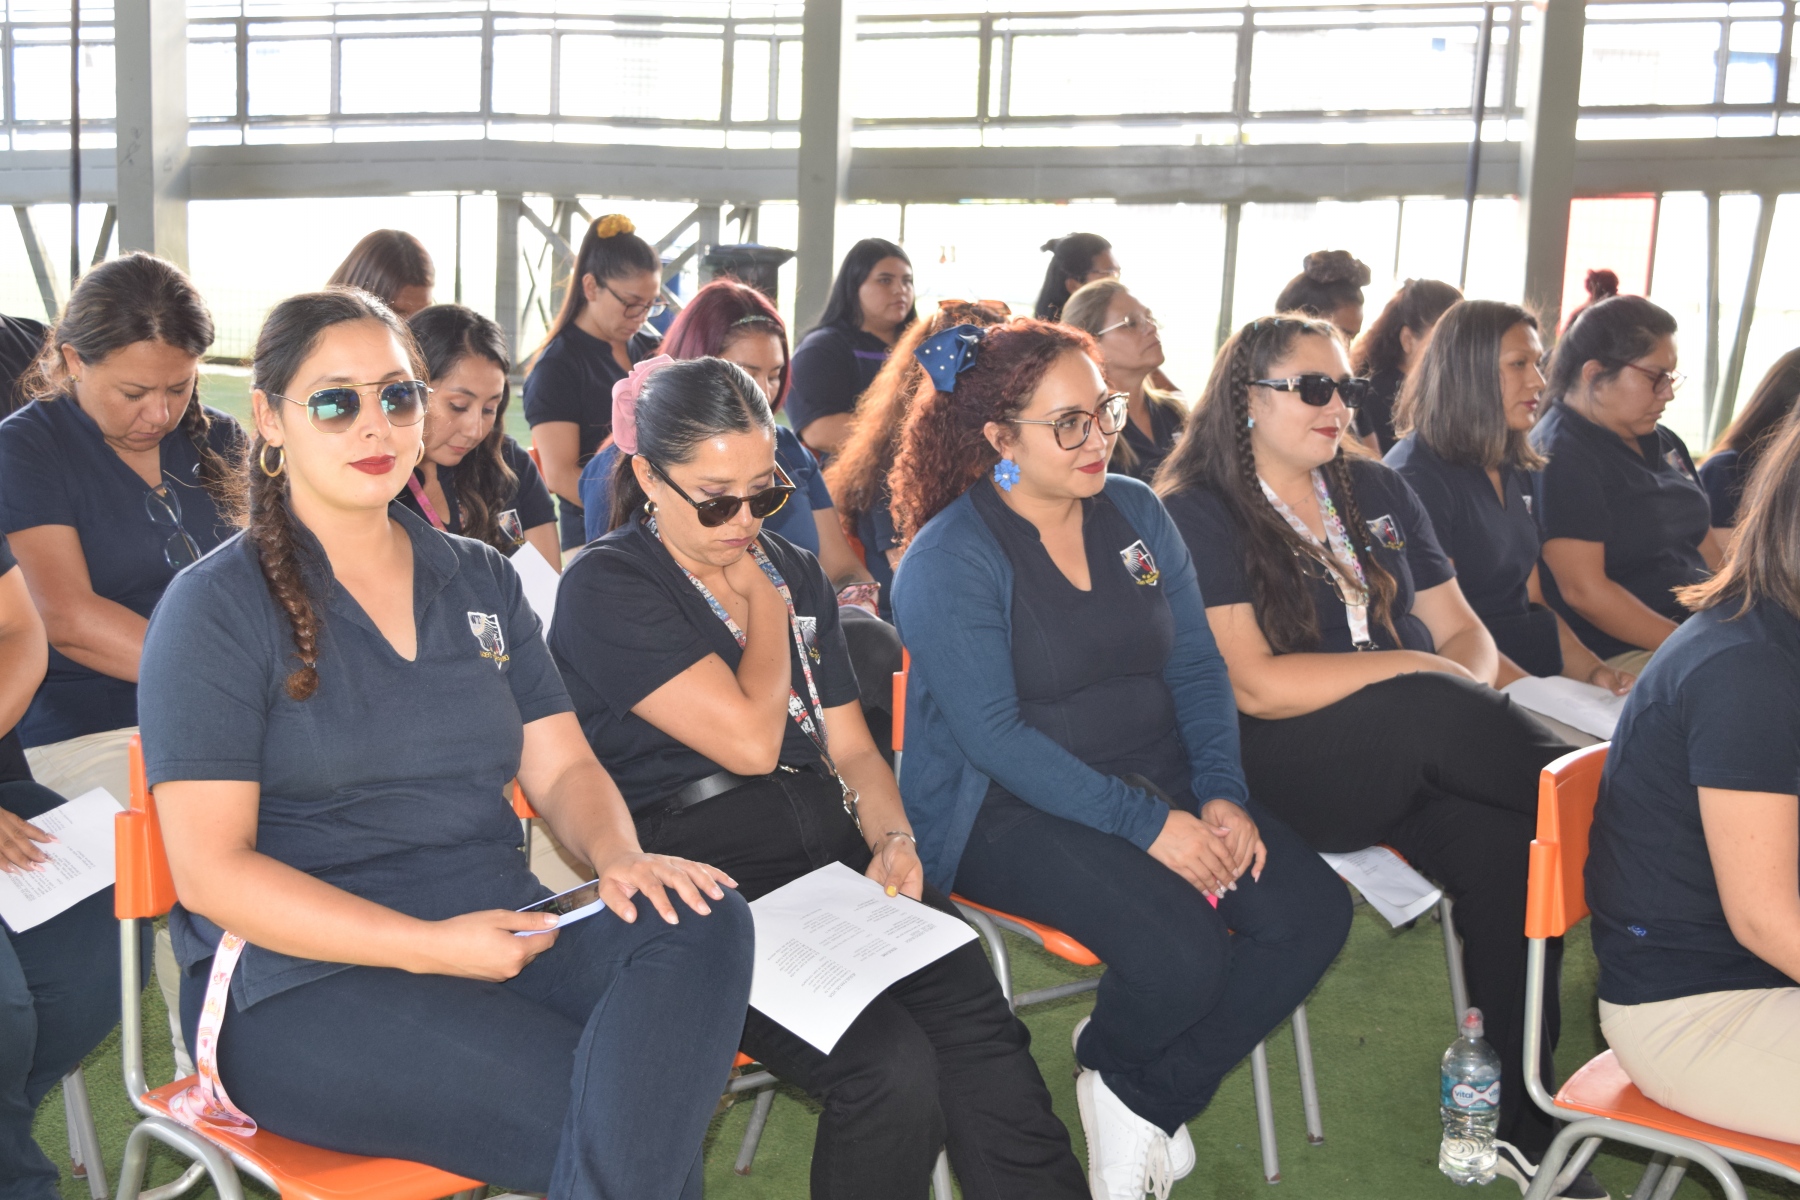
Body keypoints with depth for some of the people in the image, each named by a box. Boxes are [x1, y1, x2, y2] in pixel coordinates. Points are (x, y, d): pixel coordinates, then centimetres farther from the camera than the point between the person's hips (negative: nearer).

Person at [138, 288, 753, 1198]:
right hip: (302, 981, -6)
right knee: (617, 1120, -31)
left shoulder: (481, 583, 16)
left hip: (506, 933, 6)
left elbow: (561, 766, 13)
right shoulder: (216, 609, -1)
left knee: (704, 922, -27)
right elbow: (210, 868, -8)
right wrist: (431, 946, -19)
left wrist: (619, 858, -12)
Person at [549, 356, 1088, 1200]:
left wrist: (892, 838, 0)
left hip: (832, 845, 6)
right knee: (891, 1067, -29)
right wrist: (761, 598, 3)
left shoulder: (793, 572, 19)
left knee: (981, 1030, -24)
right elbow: (748, 739, -11)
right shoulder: (603, 590, -2)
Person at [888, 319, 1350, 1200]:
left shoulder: (1136, 514, 8)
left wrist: (1221, 791, -9)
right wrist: (1147, 823, -23)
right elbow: (995, 737, -18)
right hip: (1008, 810, -7)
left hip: (1160, 786, 7)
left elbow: (1197, 668, 8)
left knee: (1314, 913, -13)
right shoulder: (950, 559, -12)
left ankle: (1149, 1100, 3)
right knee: (1182, 952, -29)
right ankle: (1108, 1065, 8)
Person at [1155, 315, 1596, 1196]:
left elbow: (1465, 633, 17)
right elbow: (1255, 686, -11)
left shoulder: (1377, 493, 18)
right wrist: (1418, 668, -10)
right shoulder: (1196, 515, -1)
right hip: (1281, 768, -5)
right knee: (1425, 708, -33)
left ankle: (1522, 1119, -19)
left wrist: (1468, 694, -7)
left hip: (1415, 755, 5)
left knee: (1501, 839, -26)